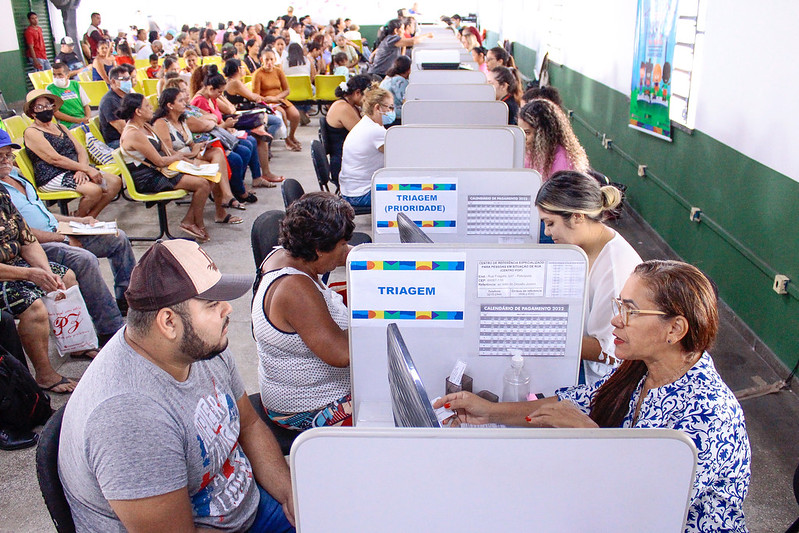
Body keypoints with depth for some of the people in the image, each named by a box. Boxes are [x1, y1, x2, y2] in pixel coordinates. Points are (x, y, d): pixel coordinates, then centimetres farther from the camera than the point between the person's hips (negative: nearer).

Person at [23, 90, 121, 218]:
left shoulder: (61, 128, 20)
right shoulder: (31, 132, -4)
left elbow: (81, 151, 9)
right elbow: (55, 159, -15)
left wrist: (82, 170, -13)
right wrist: (87, 169, -19)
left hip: (74, 171, 8)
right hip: (52, 178, -8)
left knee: (115, 181, -8)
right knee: (94, 190, -30)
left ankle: (90, 218, -4)